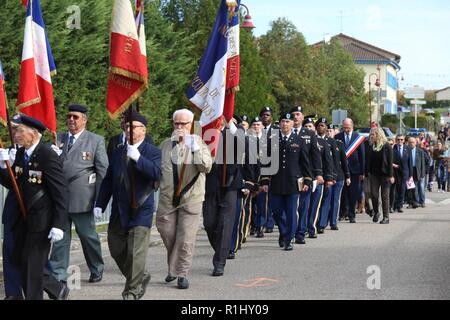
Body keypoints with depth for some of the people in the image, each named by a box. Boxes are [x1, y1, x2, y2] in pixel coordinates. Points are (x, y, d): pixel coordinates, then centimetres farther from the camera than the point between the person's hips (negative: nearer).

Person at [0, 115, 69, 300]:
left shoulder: (48, 156, -17)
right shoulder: (20, 153, 6)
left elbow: (61, 192, -18)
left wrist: (59, 225, -22)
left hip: (41, 220, -8)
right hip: (23, 218, 8)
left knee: (33, 265, -2)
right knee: (21, 262, 14)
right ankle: (57, 290, 29)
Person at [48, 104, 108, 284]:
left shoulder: (96, 141, 1)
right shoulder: (58, 139, 12)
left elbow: (103, 171, -1)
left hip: (82, 198, -3)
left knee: (88, 235, 7)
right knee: (60, 236, 5)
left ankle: (96, 270, 25)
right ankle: (58, 274, 9)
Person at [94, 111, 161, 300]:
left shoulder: (153, 152, -4)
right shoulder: (118, 152, 13)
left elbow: (157, 173, -23)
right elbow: (108, 181, 15)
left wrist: (138, 158, -29)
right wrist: (100, 204, 9)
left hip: (140, 211, -6)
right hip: (118, 212, 6)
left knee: (135, 253, -7)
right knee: (116, 250, 12)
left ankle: (132, 291, 6)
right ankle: (140, 278, 32)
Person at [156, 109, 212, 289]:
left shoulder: (199, 144, 2)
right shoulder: (165, 145, 10)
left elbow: (206, 167, -14)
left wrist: (195, 148, -23)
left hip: (190, 199, -3)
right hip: (167, 198, 3)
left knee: (186, 239, -3)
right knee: (167, 234, 8)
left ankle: (182, 274, 6)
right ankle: (173, 268, 28)